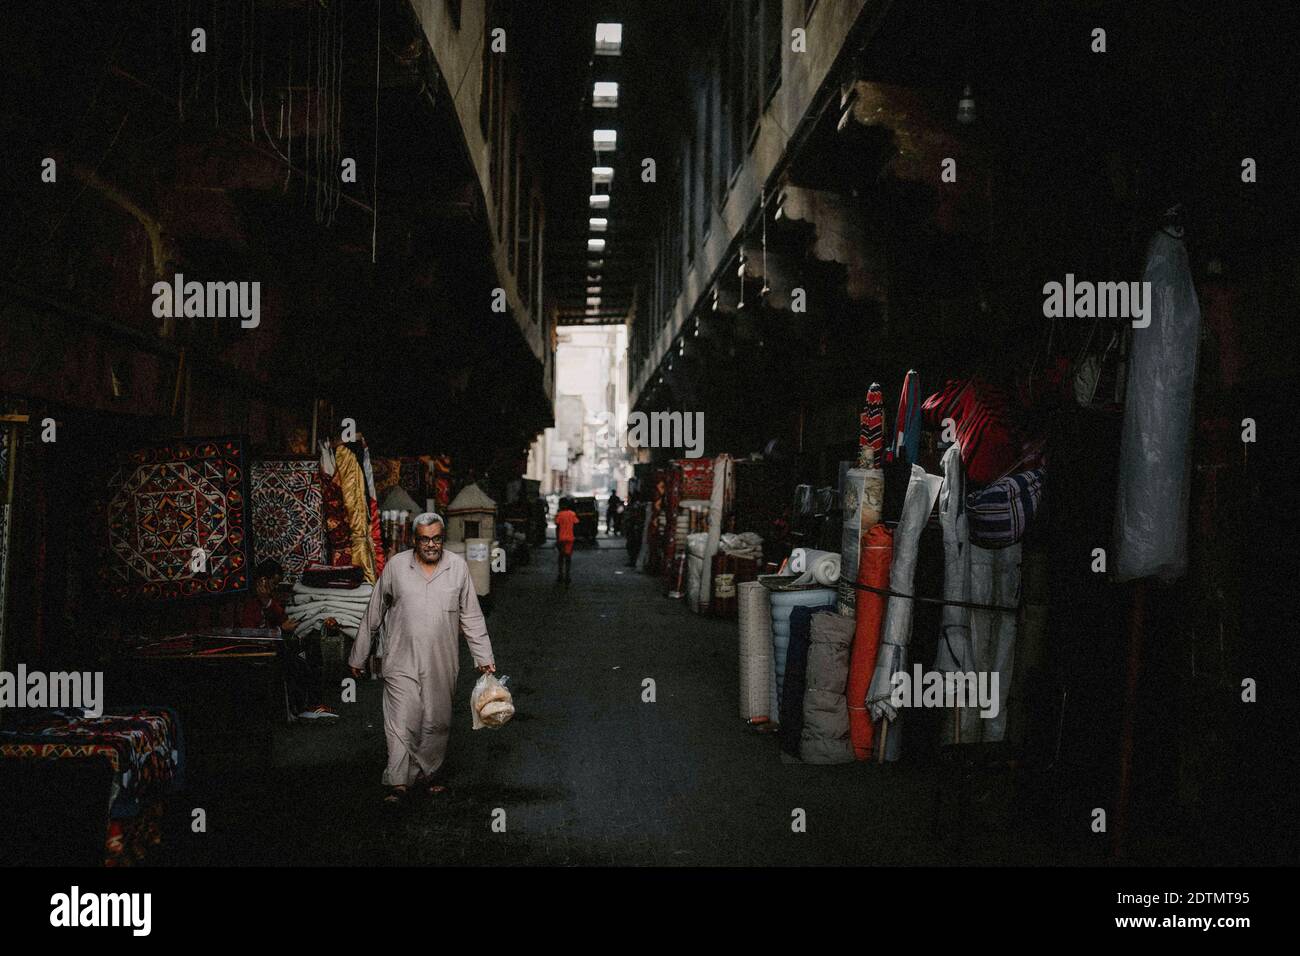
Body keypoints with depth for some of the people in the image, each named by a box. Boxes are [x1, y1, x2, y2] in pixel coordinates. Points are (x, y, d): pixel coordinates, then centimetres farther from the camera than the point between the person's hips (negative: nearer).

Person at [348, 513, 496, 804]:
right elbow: (373, 615, 6)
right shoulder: (396, 566, -2)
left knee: (437, 724, 10)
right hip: (402, 663, -2)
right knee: (401, 723, -7)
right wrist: (357, 656, 9)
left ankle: (427, 774, 27)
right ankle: (398, 784, -1)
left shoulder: (458, 567, 1)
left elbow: (472, 617, 7)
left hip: (442, 665, 2)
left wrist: (484, 658, 4)